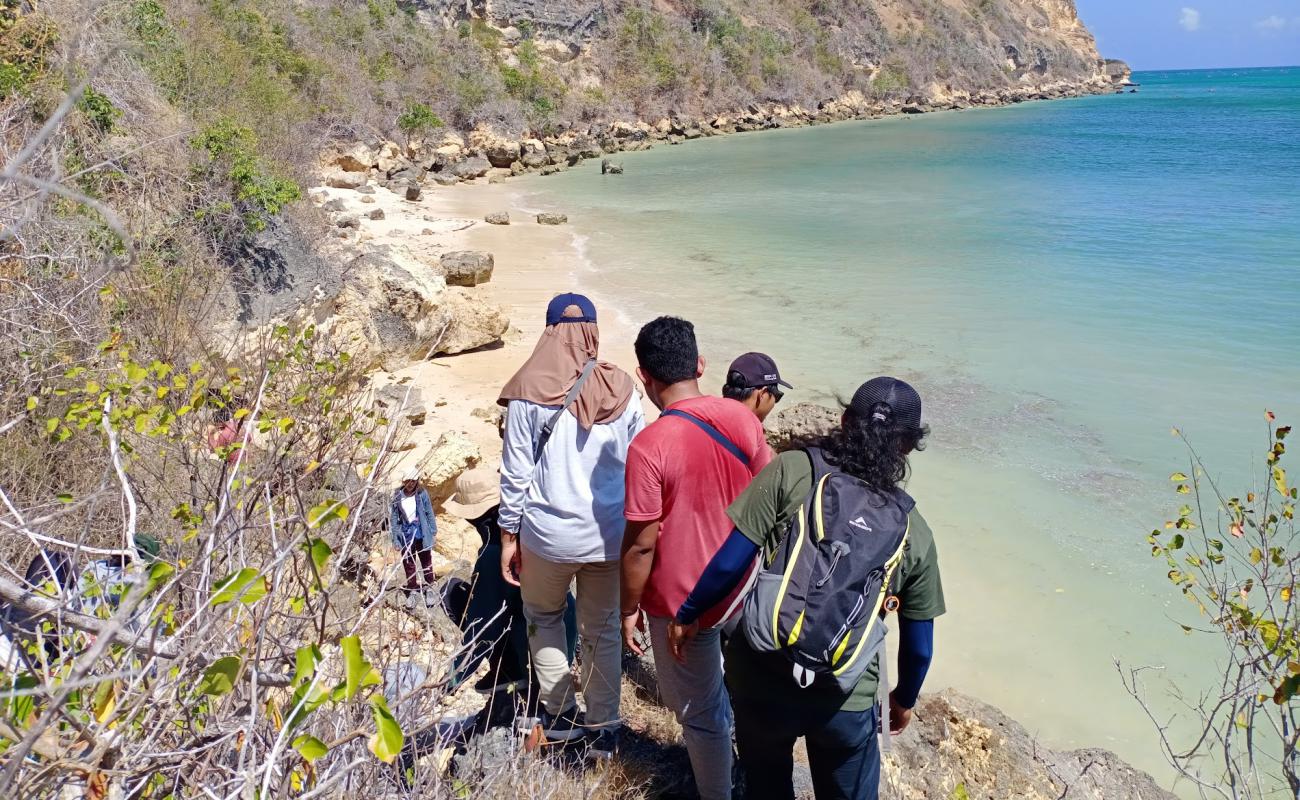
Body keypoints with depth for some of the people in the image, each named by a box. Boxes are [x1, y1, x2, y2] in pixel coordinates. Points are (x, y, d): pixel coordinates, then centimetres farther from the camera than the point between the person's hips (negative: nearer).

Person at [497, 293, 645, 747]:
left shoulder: (529, 390, -11)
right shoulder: (621, 390, -3)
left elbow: (515, 472, -8)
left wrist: (509, 535, 2)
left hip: (549, 536, -2)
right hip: (610, 535, 2)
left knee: (544, 619, 23)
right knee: (602, 629, 17)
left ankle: (560, 715, 24)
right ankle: (602, 726, 25)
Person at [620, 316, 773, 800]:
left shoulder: (649, 447, -25)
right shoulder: (742, 419, -8)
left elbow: (641, 545, -19)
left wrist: (629, 609, -4)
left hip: (682, 601, -5)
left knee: (698, 710, 16)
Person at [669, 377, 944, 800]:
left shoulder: (791, 471, -11)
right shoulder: (913, 531, -2)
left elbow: (729, 562, -13)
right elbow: (919, 644, 5)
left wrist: (687, 616, 4)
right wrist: (904, 698, 24)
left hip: (760, 678, -1)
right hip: (845, 700, 1)